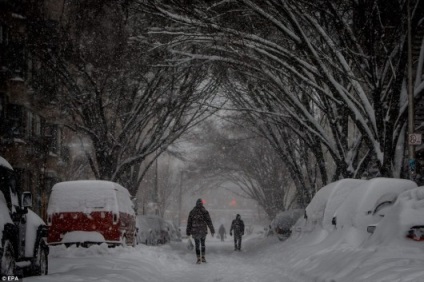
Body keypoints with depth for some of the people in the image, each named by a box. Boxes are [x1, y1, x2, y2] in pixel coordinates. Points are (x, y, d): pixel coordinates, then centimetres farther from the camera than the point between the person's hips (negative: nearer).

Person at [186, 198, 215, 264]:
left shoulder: (192, 212, 0)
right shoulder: (205, 212, -4)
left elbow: (189, 223, 1)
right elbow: (209, 222, -5)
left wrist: (188, 232, 6)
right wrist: (212, 231, 1)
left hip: (195, 231, 0)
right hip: (203, 231, 0)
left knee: (197, 245, 4)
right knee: (203, 244, 18)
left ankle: (199, 259, -1)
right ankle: (203, 257, 15)